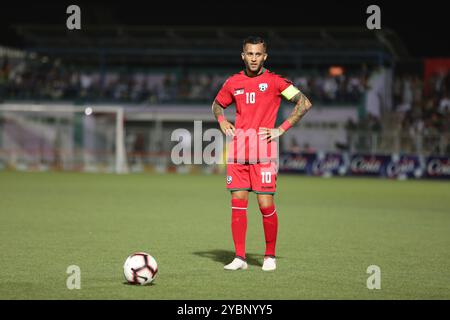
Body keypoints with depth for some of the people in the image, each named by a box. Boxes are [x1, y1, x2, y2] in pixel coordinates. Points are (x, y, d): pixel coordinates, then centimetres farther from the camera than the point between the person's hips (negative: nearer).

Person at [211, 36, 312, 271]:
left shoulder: (274, 81, -1)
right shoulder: (233, 83, 11)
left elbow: (304, 104, 0)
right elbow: (217, 104, 29)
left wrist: (282, 129, -5)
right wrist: (222, 122, 9)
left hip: (263, 152, -4)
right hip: (237, 152, 4)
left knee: (266, 205, -6)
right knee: (237, 203, -1)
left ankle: (270, 256, 11)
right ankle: (239, 258, 5)